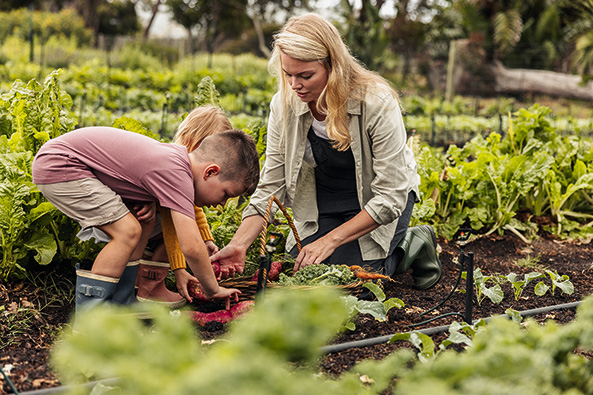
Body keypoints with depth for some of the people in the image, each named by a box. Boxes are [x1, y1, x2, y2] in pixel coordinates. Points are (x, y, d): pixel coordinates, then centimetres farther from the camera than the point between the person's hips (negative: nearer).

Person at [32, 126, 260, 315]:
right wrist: (213, 290, -13)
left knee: (145, 221, 8)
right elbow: (192, 246, -27)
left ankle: (117, 308, 12)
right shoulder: (176, 173, -25)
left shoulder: (177, 156, 4)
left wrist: (151, 202, -4)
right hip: (57, 164, -10)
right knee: (128, 231, -16)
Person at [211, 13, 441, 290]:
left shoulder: (377, 103, -29)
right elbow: (270, 186, -11)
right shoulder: (283, 106, -15)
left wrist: (331, 240, -30)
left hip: (376, 205, -5)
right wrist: (239, 244, -24)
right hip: (322, 208, 5)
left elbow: (390, 196, -26)